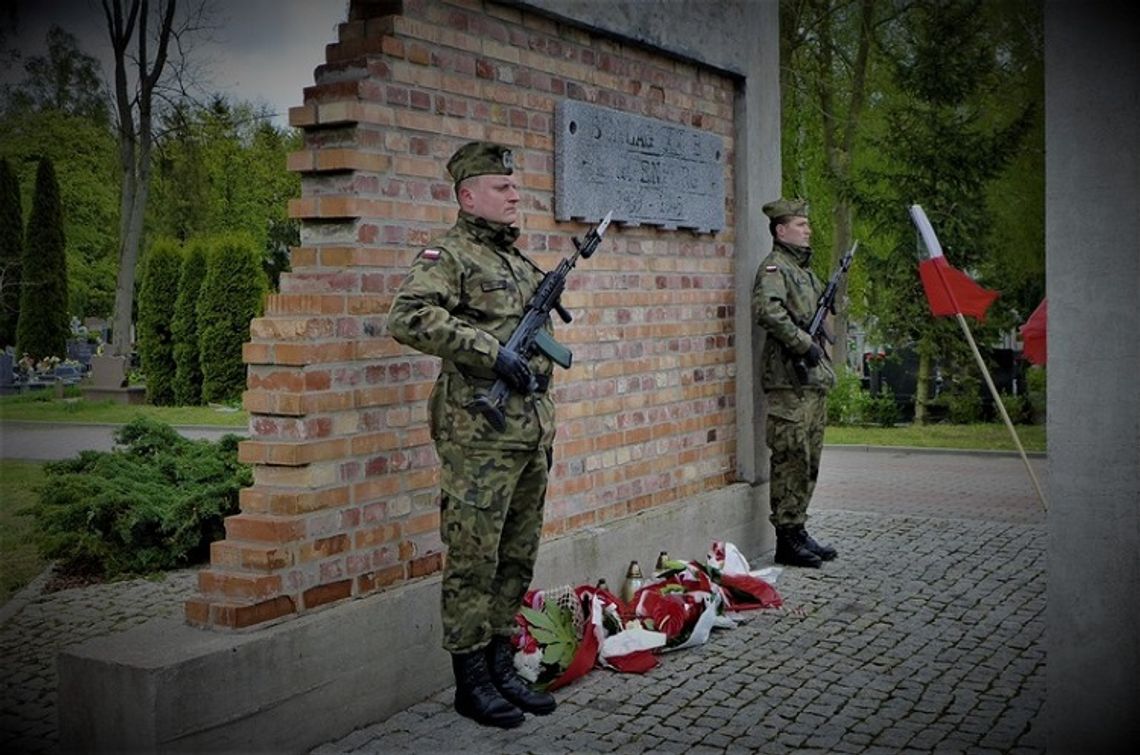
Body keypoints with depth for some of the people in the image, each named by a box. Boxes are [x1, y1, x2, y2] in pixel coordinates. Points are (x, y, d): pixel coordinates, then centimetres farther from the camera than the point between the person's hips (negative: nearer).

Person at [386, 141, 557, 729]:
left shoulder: (519, 261, 19)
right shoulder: (448, 256, -7)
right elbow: (408, 319, -24)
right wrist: (493, 352, -24)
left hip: (531, 432, 8)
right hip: (479, 436, -8)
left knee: (517, 559, 13)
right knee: (474, 560, -1)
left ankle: (502, 667, 25)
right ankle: (471, 681, 10)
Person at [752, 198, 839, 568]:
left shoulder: (804, 269, 21)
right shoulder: (774, 267, -8)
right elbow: (766, 309, -27)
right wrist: (803, 343, -23)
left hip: (815, 377, 10)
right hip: (790, 379, -10)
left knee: (808, 462, 13)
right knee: (791, 460, -7)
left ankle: (798, 531, 21)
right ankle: (787, 539, -2)